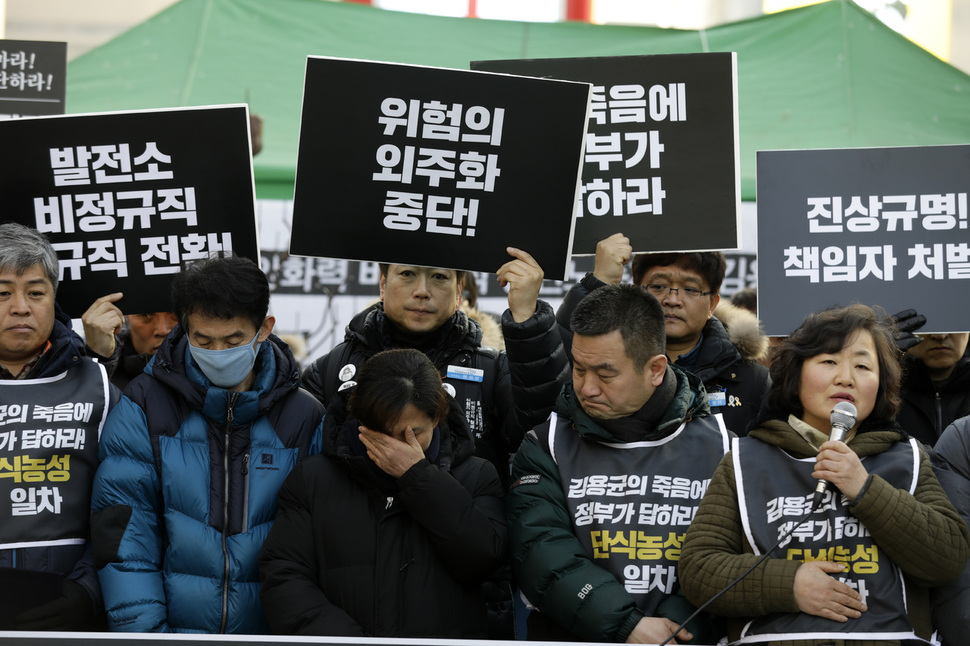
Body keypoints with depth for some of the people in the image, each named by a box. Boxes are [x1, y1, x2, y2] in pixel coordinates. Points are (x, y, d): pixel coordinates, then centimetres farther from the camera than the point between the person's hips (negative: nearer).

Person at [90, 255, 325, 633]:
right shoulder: (142, 410, 2)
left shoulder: (305, 418, 6)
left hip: (266, 629, 1)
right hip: (173, 624, -1)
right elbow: (124, 531, -2)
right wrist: (142, 629, -11)